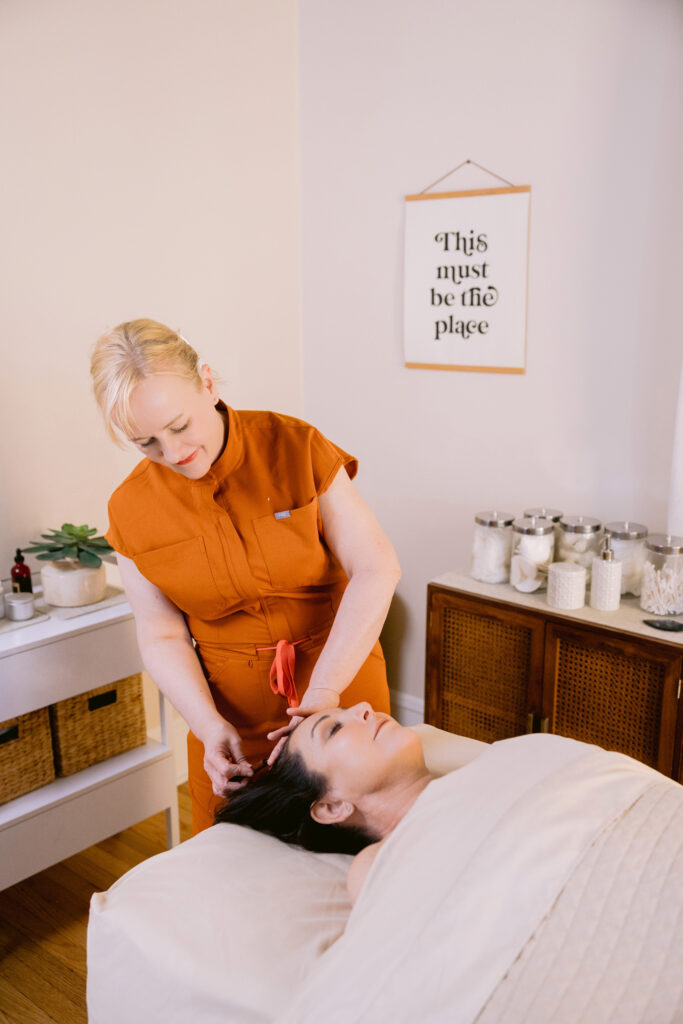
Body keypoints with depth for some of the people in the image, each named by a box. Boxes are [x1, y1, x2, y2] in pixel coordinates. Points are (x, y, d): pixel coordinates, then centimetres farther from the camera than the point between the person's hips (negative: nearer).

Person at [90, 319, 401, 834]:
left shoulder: (295, 447, -15)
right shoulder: (132, 510, -7)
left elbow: (376, 569, -17)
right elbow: (162, 637, -2)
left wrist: (324, 692, -25)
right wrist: (210, 726, -17)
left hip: (340, 678, -1)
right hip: (231, 711, 2)